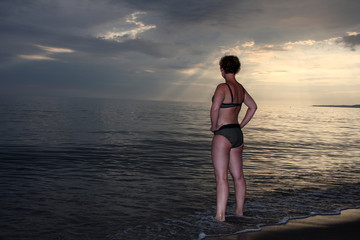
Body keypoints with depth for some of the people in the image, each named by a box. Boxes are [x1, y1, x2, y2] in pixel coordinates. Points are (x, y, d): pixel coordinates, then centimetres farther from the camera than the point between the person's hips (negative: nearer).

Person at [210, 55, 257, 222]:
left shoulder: (222, 87, -14)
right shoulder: (240, 88, 12)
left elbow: (215, 109, -28)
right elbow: (253, 107, 24)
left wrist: (214, 126, -11)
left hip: (223, 134, -9)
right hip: (237, 134, 9)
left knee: (221, 177, -8)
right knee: (238, 175, 15)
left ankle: (220, 216, -7)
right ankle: (239, 210, 26)